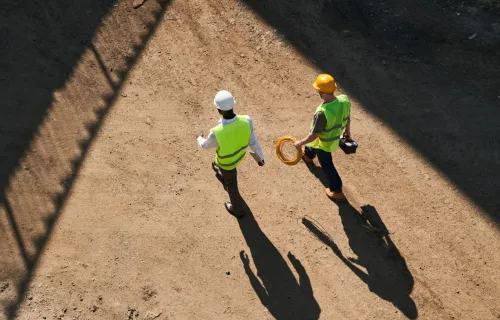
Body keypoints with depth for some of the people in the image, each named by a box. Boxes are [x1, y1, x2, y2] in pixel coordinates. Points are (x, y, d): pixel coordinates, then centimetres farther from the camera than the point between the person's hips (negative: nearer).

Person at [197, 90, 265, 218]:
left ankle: (238, 209, 52)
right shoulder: (246, 121, -34)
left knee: (231, 184, 25)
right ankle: (222, 175, 76)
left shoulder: (217, 133, -44)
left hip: (227, 161, -4)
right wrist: (260, 156, 3)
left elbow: (206, 145, -19)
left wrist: (199, 139, 7)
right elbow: (253, 142, -17)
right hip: (240, 154, 5)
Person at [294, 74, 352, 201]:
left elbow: (314, 135, -31)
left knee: (327, 165, 19)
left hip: (324, 143, -7)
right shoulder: (344, 99, -24)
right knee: (313, 145, 37)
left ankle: (337, 191, 37)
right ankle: (307, 155, 72)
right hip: (336, 136, 7)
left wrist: (301, 142, -13)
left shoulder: (322, 112, -43)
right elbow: (347, 117, -3)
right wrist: (347, 130, 16)